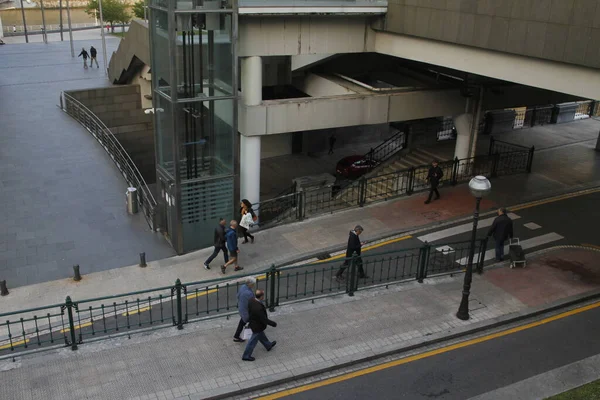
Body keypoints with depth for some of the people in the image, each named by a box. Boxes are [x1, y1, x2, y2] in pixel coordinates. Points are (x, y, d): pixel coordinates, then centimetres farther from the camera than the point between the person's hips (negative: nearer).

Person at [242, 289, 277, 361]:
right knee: (253, 341, 14)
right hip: (257, 326, -8)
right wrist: (273, 324, -14)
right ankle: (246, 356, 32)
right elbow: (264, 320, -30)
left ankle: (268, 345, 56)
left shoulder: (251, 300, -17)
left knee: (261, 336, 31)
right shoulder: (259, 308, -42)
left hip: (252, 322, 8)